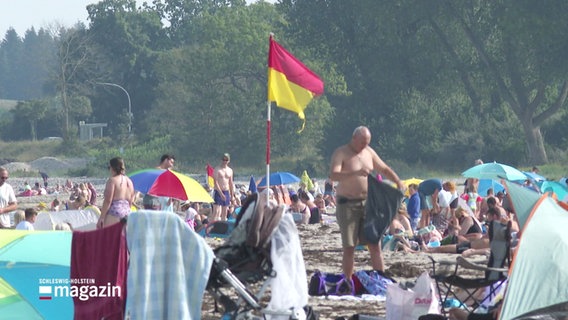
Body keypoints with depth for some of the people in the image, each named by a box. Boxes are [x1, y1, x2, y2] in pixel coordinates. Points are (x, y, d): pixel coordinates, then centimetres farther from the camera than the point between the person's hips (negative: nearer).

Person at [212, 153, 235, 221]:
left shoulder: (230, 170, 12)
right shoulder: (217, 169, -5)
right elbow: (216, 182, -13)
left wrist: (232, 195, 11)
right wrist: (221, 193, -20)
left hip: (227, 193, 5)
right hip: (218, 192, -5)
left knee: (224, 213, 7)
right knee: (216, 211, -13)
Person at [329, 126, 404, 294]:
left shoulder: (369, 152, 11)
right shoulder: (341, 153, -8)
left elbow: (384, 169, 23)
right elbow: (333, 175, -24)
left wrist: (398, 181, 6)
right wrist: (356, 173, -35)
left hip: (367, 202, 5)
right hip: (347, 203, -5)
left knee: (375, 243, 0)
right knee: (349, 246, -3)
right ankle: (348, 283, 4)